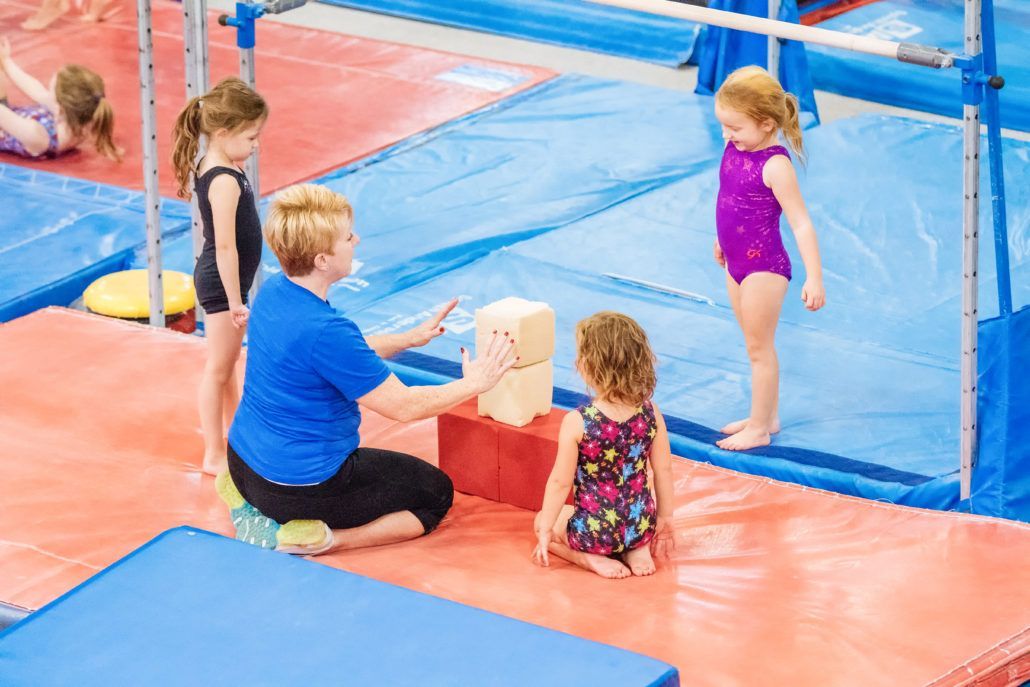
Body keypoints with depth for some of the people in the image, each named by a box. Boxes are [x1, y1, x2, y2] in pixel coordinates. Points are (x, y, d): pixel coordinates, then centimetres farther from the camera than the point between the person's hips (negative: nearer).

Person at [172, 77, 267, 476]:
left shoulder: (210, 168, 2)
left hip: (220, 281, 10)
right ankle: (214, 455, 11)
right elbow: (225, 247, -26)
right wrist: (235, 301, -22)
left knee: (228, 361, 24)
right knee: (218, 369, 1)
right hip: (221, 283, -10)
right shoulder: (225, 182, -27)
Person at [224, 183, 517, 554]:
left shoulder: (272, 292, -2)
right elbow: (403, 406, -19)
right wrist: (473, 383, -6)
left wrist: (409, 338, 21)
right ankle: (327, 539, -9)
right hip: (299, 487, -8)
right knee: (436, 494, 9)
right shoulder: (324, 329, -29)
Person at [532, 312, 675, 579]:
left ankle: (592, 559, 2)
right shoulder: (651, 413, -9)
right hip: (642, 526, 4)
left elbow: (560, 482, -14)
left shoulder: (576, 422, -21)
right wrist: (665, 517, 14)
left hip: (594, 530, -4)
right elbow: (664, 470, -1)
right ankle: (637, 551, 10)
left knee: (541, 521, 27)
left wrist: (546, 529, -1)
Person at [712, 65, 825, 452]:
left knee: (759, 347, 4)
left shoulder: (775, 166, -25)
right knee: (757, 345, 19)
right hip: (737, 264, 8)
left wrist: (814, 278, -27)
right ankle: (766, 416, 31)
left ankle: (759, 428, 15)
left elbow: (801, 224, -25)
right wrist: (722, 240, 28)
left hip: (764, 268, -8)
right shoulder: (734, 149, -2)